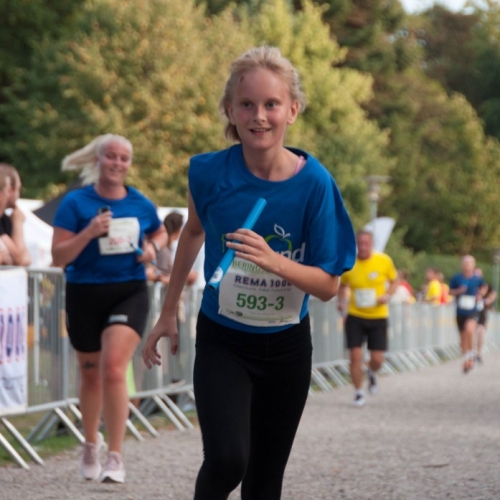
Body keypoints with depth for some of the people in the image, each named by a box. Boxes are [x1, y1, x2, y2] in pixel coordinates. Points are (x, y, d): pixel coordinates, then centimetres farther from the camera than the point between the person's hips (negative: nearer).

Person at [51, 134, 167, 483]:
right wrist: (88, 233, -24)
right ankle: (91, 444, 39)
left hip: (130, 293, 0)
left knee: (113, 368, -18)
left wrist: (153, 247, 1)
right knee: (91, 374, 14)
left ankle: (115, 458, -14)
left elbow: (160, 234, 24)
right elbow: (59, 256, -9)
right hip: (85, 295, 0)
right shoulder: (75, 203, -6)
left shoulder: (141, 205, 3)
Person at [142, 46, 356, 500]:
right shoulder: (211, 172, -14)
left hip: (287, 347, 1)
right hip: (222, 342, -1)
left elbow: (328, 285, -14)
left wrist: (274, 262, -33)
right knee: (227, 459, -23)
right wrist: (168, 314, 12)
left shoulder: (315, 183, -16)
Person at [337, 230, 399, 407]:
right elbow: (343, 285, 11)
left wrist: (387, 295, -11)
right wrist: (341, 301, -7)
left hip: (378, 317, 0)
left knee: (377, 359, -2)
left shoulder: (384, 261, -7)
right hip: (355, 317, 0)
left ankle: (372, 373, 36)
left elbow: (394, 280, 7)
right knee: (355, 356, -8)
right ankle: (359, 393, 10)